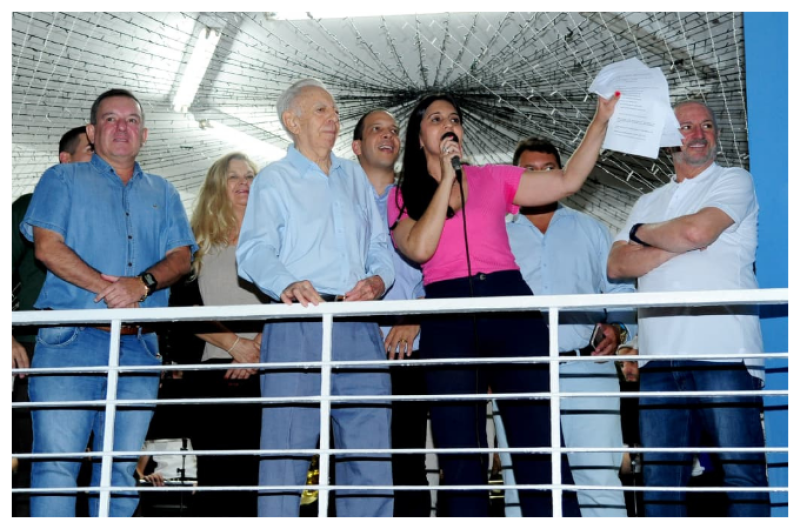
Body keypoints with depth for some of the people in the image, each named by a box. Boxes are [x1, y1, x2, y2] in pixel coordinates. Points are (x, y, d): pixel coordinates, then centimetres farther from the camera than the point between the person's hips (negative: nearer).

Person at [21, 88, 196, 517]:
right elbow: (47, 246, -1)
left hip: (139, 347, 3)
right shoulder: (63, 180, 14)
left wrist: (143, 283, -12)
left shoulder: (163, 194, 23)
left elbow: (181, 257, 9)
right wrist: (105, 287, -11)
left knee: (123, 466, 2)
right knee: (56, 458, -9)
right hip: (70, 341, -3)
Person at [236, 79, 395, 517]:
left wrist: (378, 279, -2)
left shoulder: (355, 177, 24)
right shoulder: (274, 179, 10)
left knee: (371, 450, 1)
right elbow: (254, 251, -5)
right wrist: (288, 285, -26)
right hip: (299, 325, -4)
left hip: (359, 328, 4)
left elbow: (380, 245, 21)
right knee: (286, 446, -6)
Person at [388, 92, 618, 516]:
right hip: (446, 316, 0)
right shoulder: (403, 197, 13)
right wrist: (446, 178, -1)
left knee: (540, 444, -7)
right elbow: (420, 248, -6)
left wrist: (601, 121, 8)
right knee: (460, 457, 1)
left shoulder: (493, 179, 17)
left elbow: (568, 180, 13)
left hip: (511, 305, 1)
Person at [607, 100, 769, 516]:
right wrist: (679, 245, -4)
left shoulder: (734, 181, 10)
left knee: (742, 472, -7)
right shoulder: (649, 203, 24)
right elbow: (617, 264, 9)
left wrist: (642, 233, 9)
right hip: (659, 355, 5)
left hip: (723, 352, -5)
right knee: (660, 477, 3)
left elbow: (697, 229, -10)